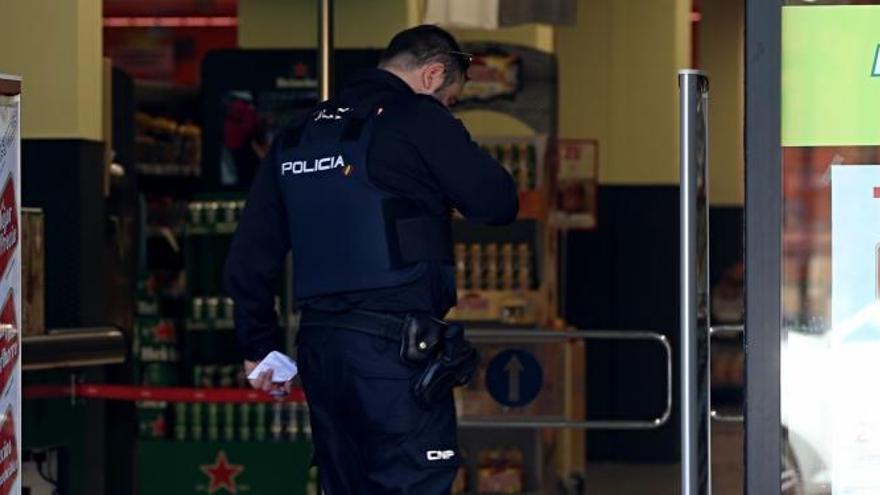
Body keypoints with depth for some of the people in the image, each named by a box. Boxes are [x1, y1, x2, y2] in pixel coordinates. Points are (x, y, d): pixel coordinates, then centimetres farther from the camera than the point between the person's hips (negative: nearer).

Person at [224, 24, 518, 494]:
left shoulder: (297, 137, 16)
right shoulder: (417, 120, -4)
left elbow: (249, 255, 16)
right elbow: (499, 203, -2)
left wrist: (259, 345, 24)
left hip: (319, 348, 7)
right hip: (396, 348, -7)